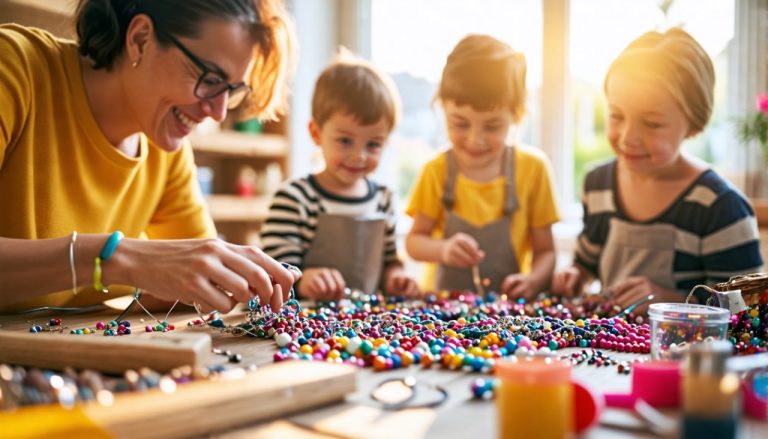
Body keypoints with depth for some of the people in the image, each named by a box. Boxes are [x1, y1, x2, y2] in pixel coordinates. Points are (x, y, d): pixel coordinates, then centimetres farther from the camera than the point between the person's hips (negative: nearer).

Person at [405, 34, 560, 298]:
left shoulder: (532, 167, -1)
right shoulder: (437, 170, 0)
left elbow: (544, 250, 1)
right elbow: (414, 241, 4)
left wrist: (534, 280, -18)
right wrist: (442, 249, -17)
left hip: (508, 307, 0)